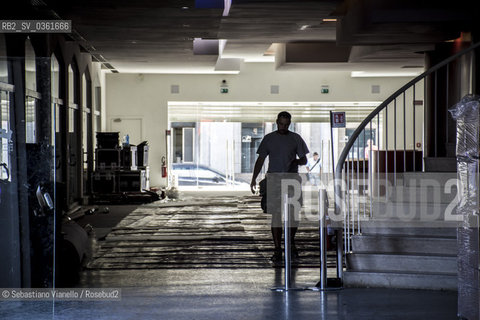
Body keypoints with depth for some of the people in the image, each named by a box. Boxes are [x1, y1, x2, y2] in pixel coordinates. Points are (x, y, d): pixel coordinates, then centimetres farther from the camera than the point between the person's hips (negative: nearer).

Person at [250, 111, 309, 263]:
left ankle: (291, 242, 23)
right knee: (276, 214, -4)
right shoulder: (269, 138, 8)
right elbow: (260, 160, 8)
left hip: (292, 178, 1)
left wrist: (296, 161, -13)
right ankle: (277, 249, -1)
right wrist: (254, 178, -2)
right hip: (274, 178, -1)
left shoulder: (296, 138, 8)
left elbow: (304, 160, 10)